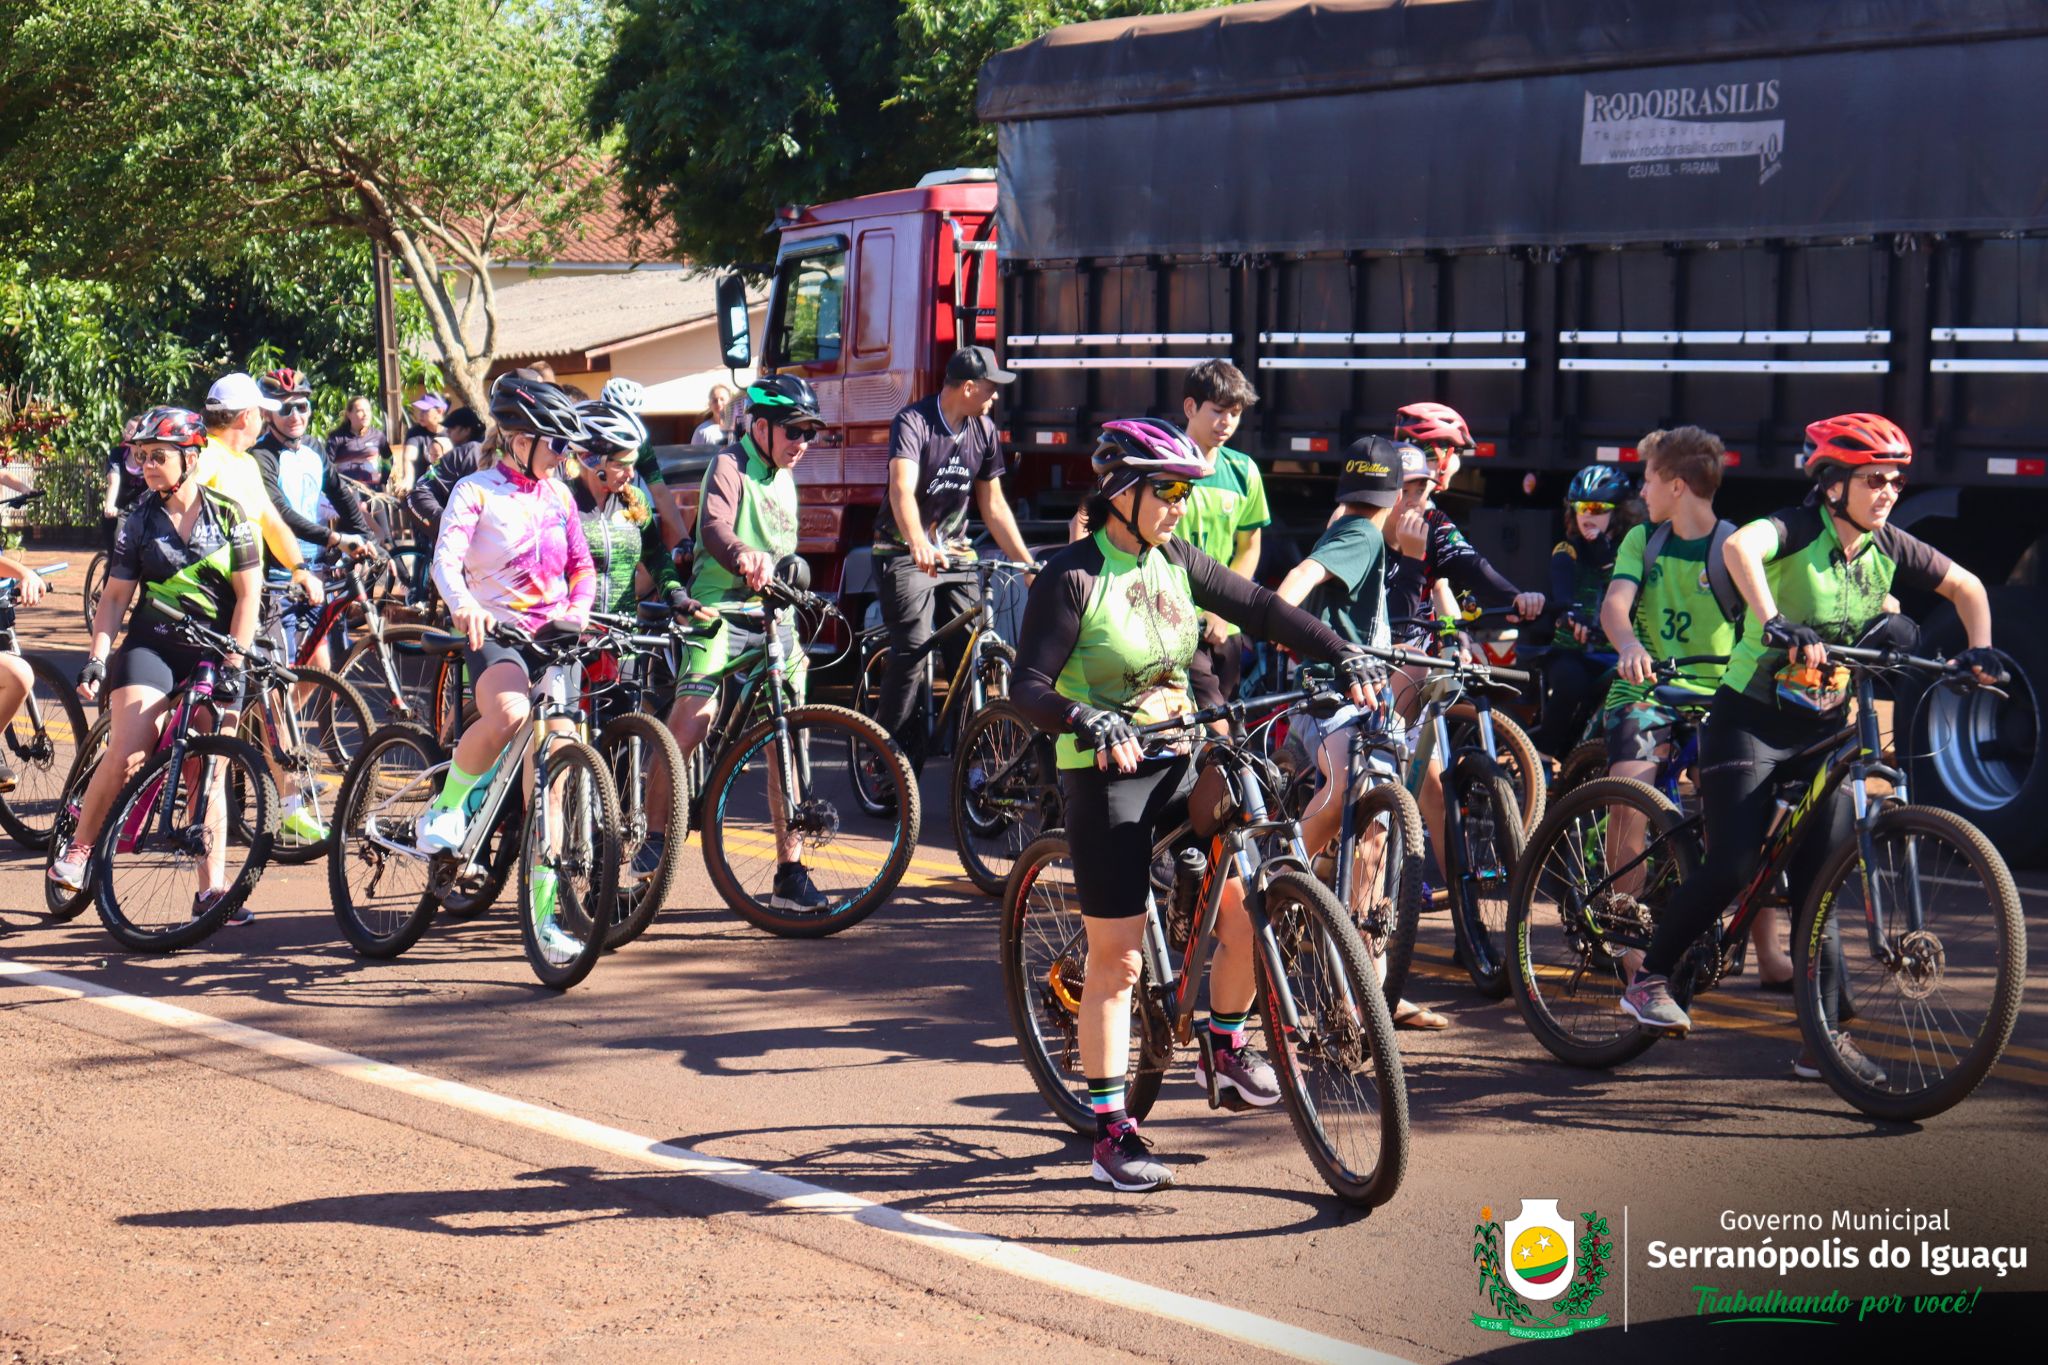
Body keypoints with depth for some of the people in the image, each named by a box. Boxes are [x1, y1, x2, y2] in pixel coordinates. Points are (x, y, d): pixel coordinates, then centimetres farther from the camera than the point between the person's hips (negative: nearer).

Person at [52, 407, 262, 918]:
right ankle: (78, 847, -1)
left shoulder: (228, 514, -1)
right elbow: (115, 597, 5)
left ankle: (212, 887, 1)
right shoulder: (140, 521, 3)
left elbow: (248, 593, -2)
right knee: (126, 755, -18)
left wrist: (234, 660, -11)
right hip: (151, 646, 0)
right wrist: (97, 657, -7)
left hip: (215, 655, 0)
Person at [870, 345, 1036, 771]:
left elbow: (993, 505, 10)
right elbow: (902, 489, -31)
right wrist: (919, 544, -49)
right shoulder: (913, 423, -16)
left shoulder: (984, 431, 4)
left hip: (954, 552, 6)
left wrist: (1028, 562, 4)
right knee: (911, 651, -18)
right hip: (905, 554, -5)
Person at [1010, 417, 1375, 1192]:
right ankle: (1110, 1135, 6)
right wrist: (1090, 720, -36)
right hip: (1106, 780, -6)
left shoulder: (1175, 562, 5)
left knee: (1246, 917, -5)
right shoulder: (1073, 577, -12)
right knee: (1117, 960, -3)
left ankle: (1225, 1049, 23)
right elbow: (1029, 689, -17)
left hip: (1180, 767, 6)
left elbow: (1262, 610, 8)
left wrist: (1342, 655, -6)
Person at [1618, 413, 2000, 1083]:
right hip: (1751, 719, -5)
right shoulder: (1798, 529, -16)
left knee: (1820, 884, 0)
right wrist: (1776, 624, -54)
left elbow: (1966, 586, 17)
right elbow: (1741, 546, -40)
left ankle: (1824, 1036, 5)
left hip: (1824, 726, 5)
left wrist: (1978, 652, 1)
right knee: (1732, 867, -15)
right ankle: (1649, 977, 6)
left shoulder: (1888, 549, 1)